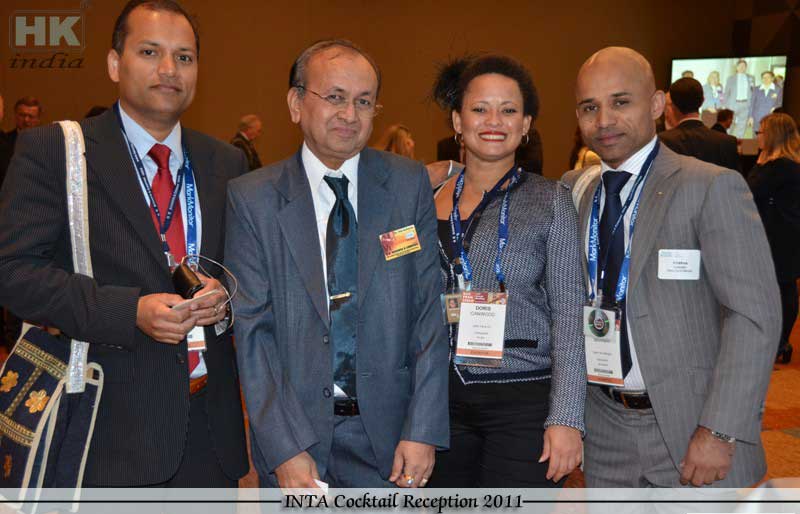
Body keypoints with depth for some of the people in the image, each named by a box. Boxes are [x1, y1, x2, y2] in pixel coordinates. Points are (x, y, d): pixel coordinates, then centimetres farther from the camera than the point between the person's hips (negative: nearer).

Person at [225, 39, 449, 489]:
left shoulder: (410, 184, -1)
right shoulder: (252, 198, -4)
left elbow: (431, 310, -3)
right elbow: (253, 329, -6)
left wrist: (423, 430, -9)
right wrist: (285, 448, -13)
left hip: (389, 434, 1)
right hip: (293, 432, -1)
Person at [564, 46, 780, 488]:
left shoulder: (711, 187, -11)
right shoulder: (572, 189, 4)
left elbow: (755, 315, -14)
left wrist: (720, 433, -18)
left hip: (688, 426, -4)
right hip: (603, 426, 4)